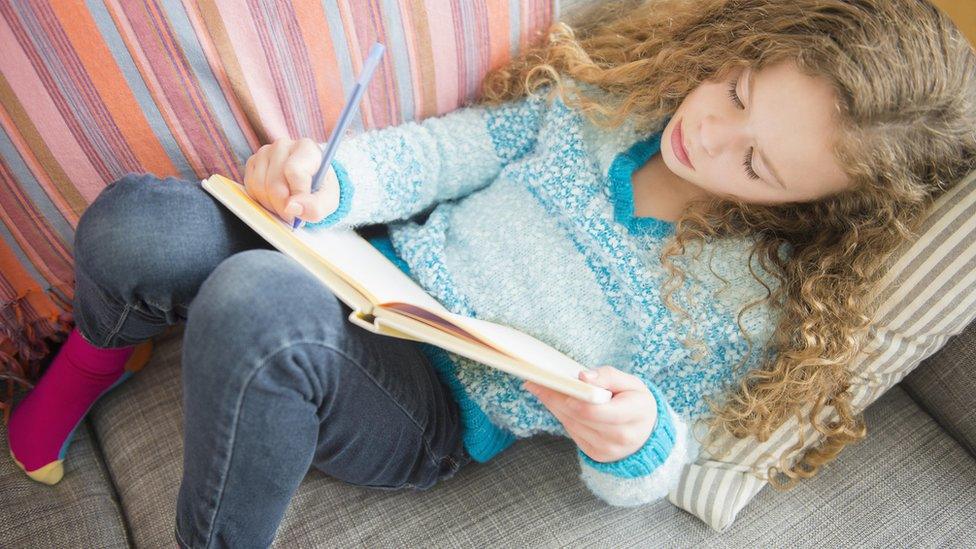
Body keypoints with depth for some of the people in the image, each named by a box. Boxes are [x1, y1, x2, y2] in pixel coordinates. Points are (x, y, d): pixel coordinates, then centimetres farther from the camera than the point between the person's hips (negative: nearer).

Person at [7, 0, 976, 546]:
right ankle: (98, 351, 20)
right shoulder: (612, 90, -1)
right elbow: (458, 147, 3)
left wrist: (633, 440, -26)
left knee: (255, 304, -36)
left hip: (434, 411, -4)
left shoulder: (747, 306, -9)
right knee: (133, 224, -19)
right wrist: (333, 182, -15)